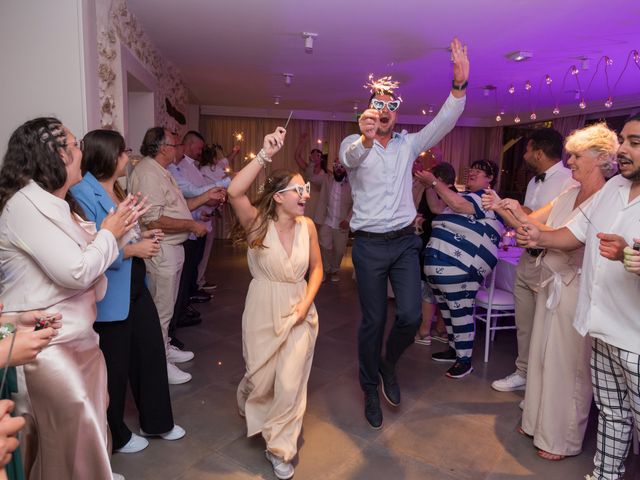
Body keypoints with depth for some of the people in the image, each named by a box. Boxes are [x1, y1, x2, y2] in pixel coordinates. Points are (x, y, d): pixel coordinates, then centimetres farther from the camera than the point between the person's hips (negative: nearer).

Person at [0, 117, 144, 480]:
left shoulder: (56, 204, 13)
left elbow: (89, 261, 15)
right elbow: (75, 271, -23)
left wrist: (121, 228, 1)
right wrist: (108, 233, -7)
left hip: (78, 339, 9)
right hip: (50, 347, -9)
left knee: (86, 434, 18)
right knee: (73, 444, 3)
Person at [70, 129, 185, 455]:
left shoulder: (115, 189, 11)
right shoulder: (84, 193, -20)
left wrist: (142, 236, 3)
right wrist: (134, 249, -21)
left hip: (135, 288, 9)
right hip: (109, 296, -9)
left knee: (151, 352, 17)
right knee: (115, 366, 10)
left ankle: (156, 421, 37)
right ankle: (115, 436, 34)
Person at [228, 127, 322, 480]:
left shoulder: (306, 225, -7)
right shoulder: (258, 223, -15)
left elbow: (316, 267, 5)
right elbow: (234, 192, -34)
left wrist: (307, 302, -8)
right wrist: (265, 154, -36)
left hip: (299, 310, 2)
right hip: (263, 310, -1)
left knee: (290, 383, 3)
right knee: (261, 378, 15)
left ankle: (280, 449, 26)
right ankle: (248, 400, 55)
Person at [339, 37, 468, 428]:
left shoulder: (408, 144, 10)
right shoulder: (354, 145, -1)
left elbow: (443, 123, -2)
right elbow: (350, 158, -26)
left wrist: (460, 84, -18)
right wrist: (365, 138, -49)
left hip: (405, 241, 3)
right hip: (370, 245, -3)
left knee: (410, 316, -9)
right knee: (373, 321, 4)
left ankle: (389, 365, 24)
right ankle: (371, 390, 25)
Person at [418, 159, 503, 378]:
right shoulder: (464, 195, 23)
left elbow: (458, 205, -21)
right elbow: (437, 208, 17)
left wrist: (434, 181, -18)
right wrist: (429, 185, 4)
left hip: (460, 266, -9)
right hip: (440, 262, 9)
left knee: (460, 311, -1)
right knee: (447, 309, 17)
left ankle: (464, 360, 12)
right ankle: (455, 348, 33)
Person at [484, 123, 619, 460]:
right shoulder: (569, 195, 10)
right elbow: (528, 223, 8)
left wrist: (525, 220, -27)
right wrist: (502, 208, -8)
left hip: (577, 289, -7)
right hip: (551, 281, 7)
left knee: (569, 364, 5)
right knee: (542, 354, 15)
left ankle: (563, 439, 23)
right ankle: (539, 422, 33)